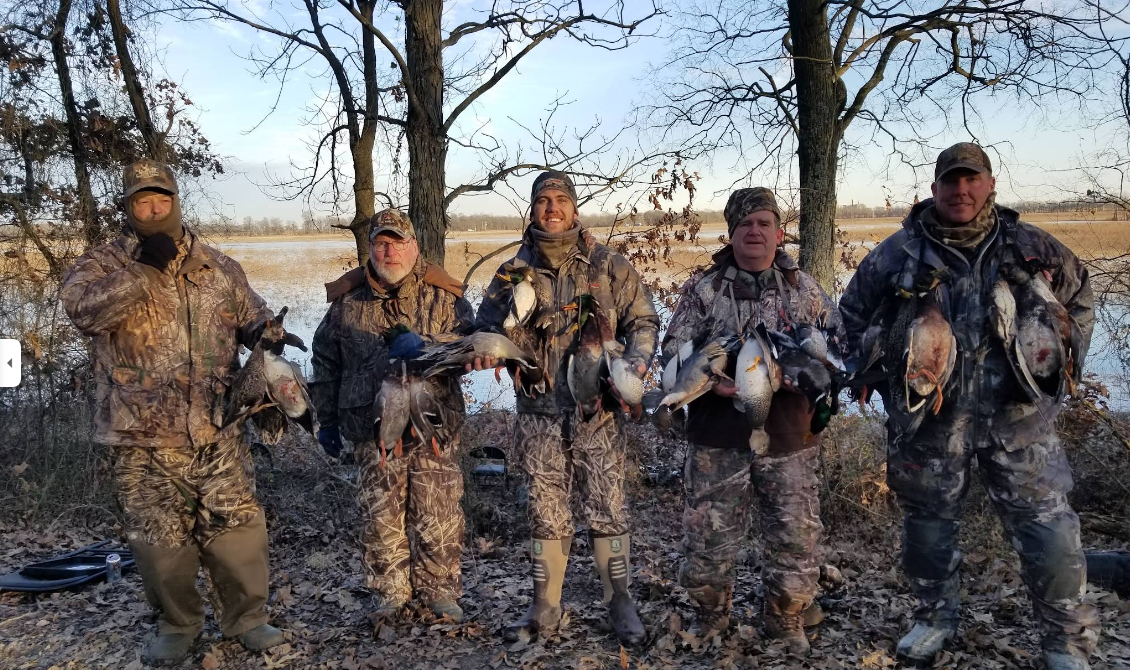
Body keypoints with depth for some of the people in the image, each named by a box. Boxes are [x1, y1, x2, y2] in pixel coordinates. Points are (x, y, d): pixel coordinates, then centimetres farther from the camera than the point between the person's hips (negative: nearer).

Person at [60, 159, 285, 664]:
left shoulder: (219, 267, 10)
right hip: (143, 437, -1)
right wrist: (141, 269, -24)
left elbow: (253, 319, 18)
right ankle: (177, 625, 29)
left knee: (237, 527, 3)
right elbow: (83, 309, -19)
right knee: (161, 538, 7)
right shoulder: (103, 264, 1)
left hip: (217, 432, 2)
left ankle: (246, 617, 23)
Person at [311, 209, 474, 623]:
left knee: (438, 518, 4)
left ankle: (438, 589, 23)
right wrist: (328, 419, 17)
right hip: (373, 430, 1)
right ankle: (389, 590, 27)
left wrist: (422, 345, -24)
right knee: (381, 518, 8)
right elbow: (325, 362, 17)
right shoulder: (347, 301, 8)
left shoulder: (443, 296, 3)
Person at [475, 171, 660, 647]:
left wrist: (634, 366, -12)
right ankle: (544, 608, 24)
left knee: (607, 509, 5)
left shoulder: (609, 266, 1)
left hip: (597, 411, -1)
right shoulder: (514, 272, 5)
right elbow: (485, 328, 8)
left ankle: (620, 602, 21)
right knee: (546, 513, 11)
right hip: (538, 413, 2)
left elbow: (643, 321, 5)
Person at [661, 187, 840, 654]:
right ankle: (710, 620, 30)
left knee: (797, 538, 8)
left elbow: (839, 343, 12)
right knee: (707, 538, 5)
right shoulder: (703, 289, 2)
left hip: (789, 438, 2)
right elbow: (674, 352, -1)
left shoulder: (806, 290, 8)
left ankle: (787, 624, 32)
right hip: (719, 438, -1)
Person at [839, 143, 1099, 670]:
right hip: (929, 419, 0)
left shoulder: (1031, 247, 2)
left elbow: (1079, 299, 16)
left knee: (1049, 530, 3)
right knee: (928, 523, 13)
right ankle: (936, 617, 34)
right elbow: (854, 312, 7)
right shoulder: (899, 252, -3)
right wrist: (883, 376, 0)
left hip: (1019, 415, 1)